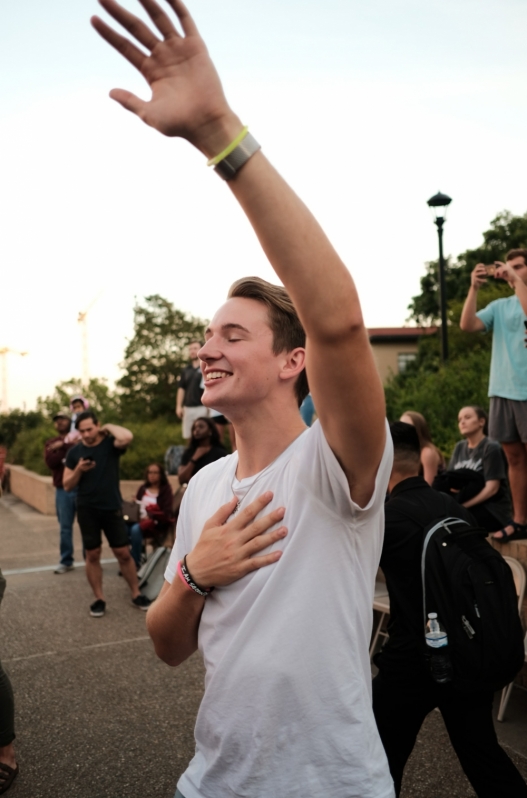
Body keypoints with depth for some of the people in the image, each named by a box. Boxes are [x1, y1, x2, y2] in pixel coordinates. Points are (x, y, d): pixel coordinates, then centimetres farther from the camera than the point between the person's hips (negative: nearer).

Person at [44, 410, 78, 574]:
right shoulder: (50, 444, 13)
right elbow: (50, 462, -5)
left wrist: (63, 446, -13)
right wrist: (66, 449, -10)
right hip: (62, 490, 2)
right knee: (65, 527, 4)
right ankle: (66, 561, 12)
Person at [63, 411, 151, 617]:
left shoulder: (110, 444, -4)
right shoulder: (74, 452, 2)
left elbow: (127, 437, -28)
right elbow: (67, 485, 3)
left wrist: (108, 427, -11)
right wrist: (79, 470, -15)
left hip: (112, 508, -1)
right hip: (87, 510, 2)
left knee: (123, 553, 2)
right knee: (92, 555, 6)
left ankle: (136, 594, 15)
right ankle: (99, 599, 17)